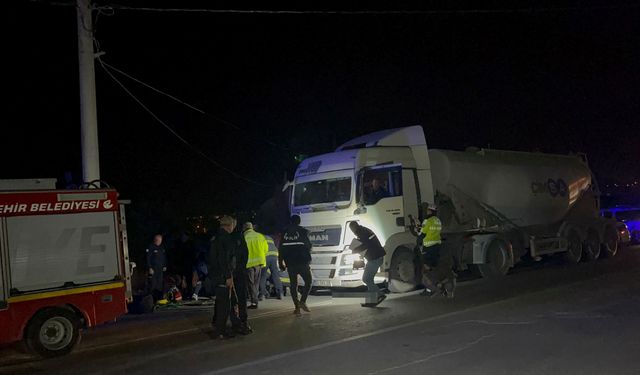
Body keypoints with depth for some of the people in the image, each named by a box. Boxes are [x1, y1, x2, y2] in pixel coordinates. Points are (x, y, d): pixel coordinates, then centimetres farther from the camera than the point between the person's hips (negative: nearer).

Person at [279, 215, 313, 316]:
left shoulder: (285, 233, 7)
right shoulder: (303, 231, -3)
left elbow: (281, 249, 7)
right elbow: (308, 246, -1)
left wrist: (281, 262, 12)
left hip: (290, 263, 3)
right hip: (302, 262, -3)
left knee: (293, 284, 8)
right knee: (308, 282, 8)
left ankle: (296, 307, 4)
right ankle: (302, 301, -9)